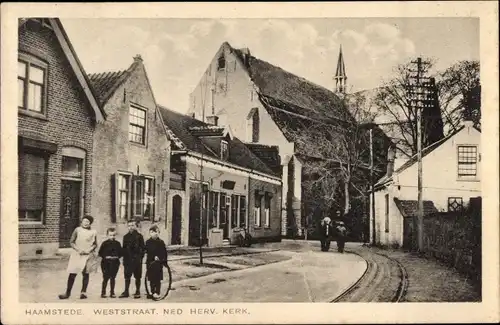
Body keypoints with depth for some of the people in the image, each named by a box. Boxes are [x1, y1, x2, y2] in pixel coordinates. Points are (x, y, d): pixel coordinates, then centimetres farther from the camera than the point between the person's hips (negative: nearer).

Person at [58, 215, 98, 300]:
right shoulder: (77, 230, 0)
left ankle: (83, 292, 9)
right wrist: (78, 250, -11)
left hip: (87, 255, 1)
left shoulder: (93, 232, 3)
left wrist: (89, 250, -7)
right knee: (72, 274, -1)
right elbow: (71, 242, 1)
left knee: (85, 273, 3)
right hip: (76, 255, -1)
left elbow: (95, 244, 10)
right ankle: (67, 293, 7)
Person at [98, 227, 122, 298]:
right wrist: (105, 257, -12)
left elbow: (120, 252, 10)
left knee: (113, 278, 7)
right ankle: (103, 292, 9)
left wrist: (117, 256, -7)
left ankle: (112, 293, 14)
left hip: (115, 263, 2)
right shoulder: (105, 243, -2)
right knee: (106, 278, -1)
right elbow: (100, 253, 1)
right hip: (106, 263, -2)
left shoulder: (117, 243, 5)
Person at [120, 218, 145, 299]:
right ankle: (126, 292, 10)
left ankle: (137, 292, 12)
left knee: (137, 276, 3)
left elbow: (143, 248, -1)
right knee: (127, 276, 4)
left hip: (137, 259, -3)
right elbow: (124, 248, 11)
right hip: (128, 259, 3)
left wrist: (140, 257, -9)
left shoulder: (139, 236, 0)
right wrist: (124, 258, 4)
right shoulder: (126, 236, 10)